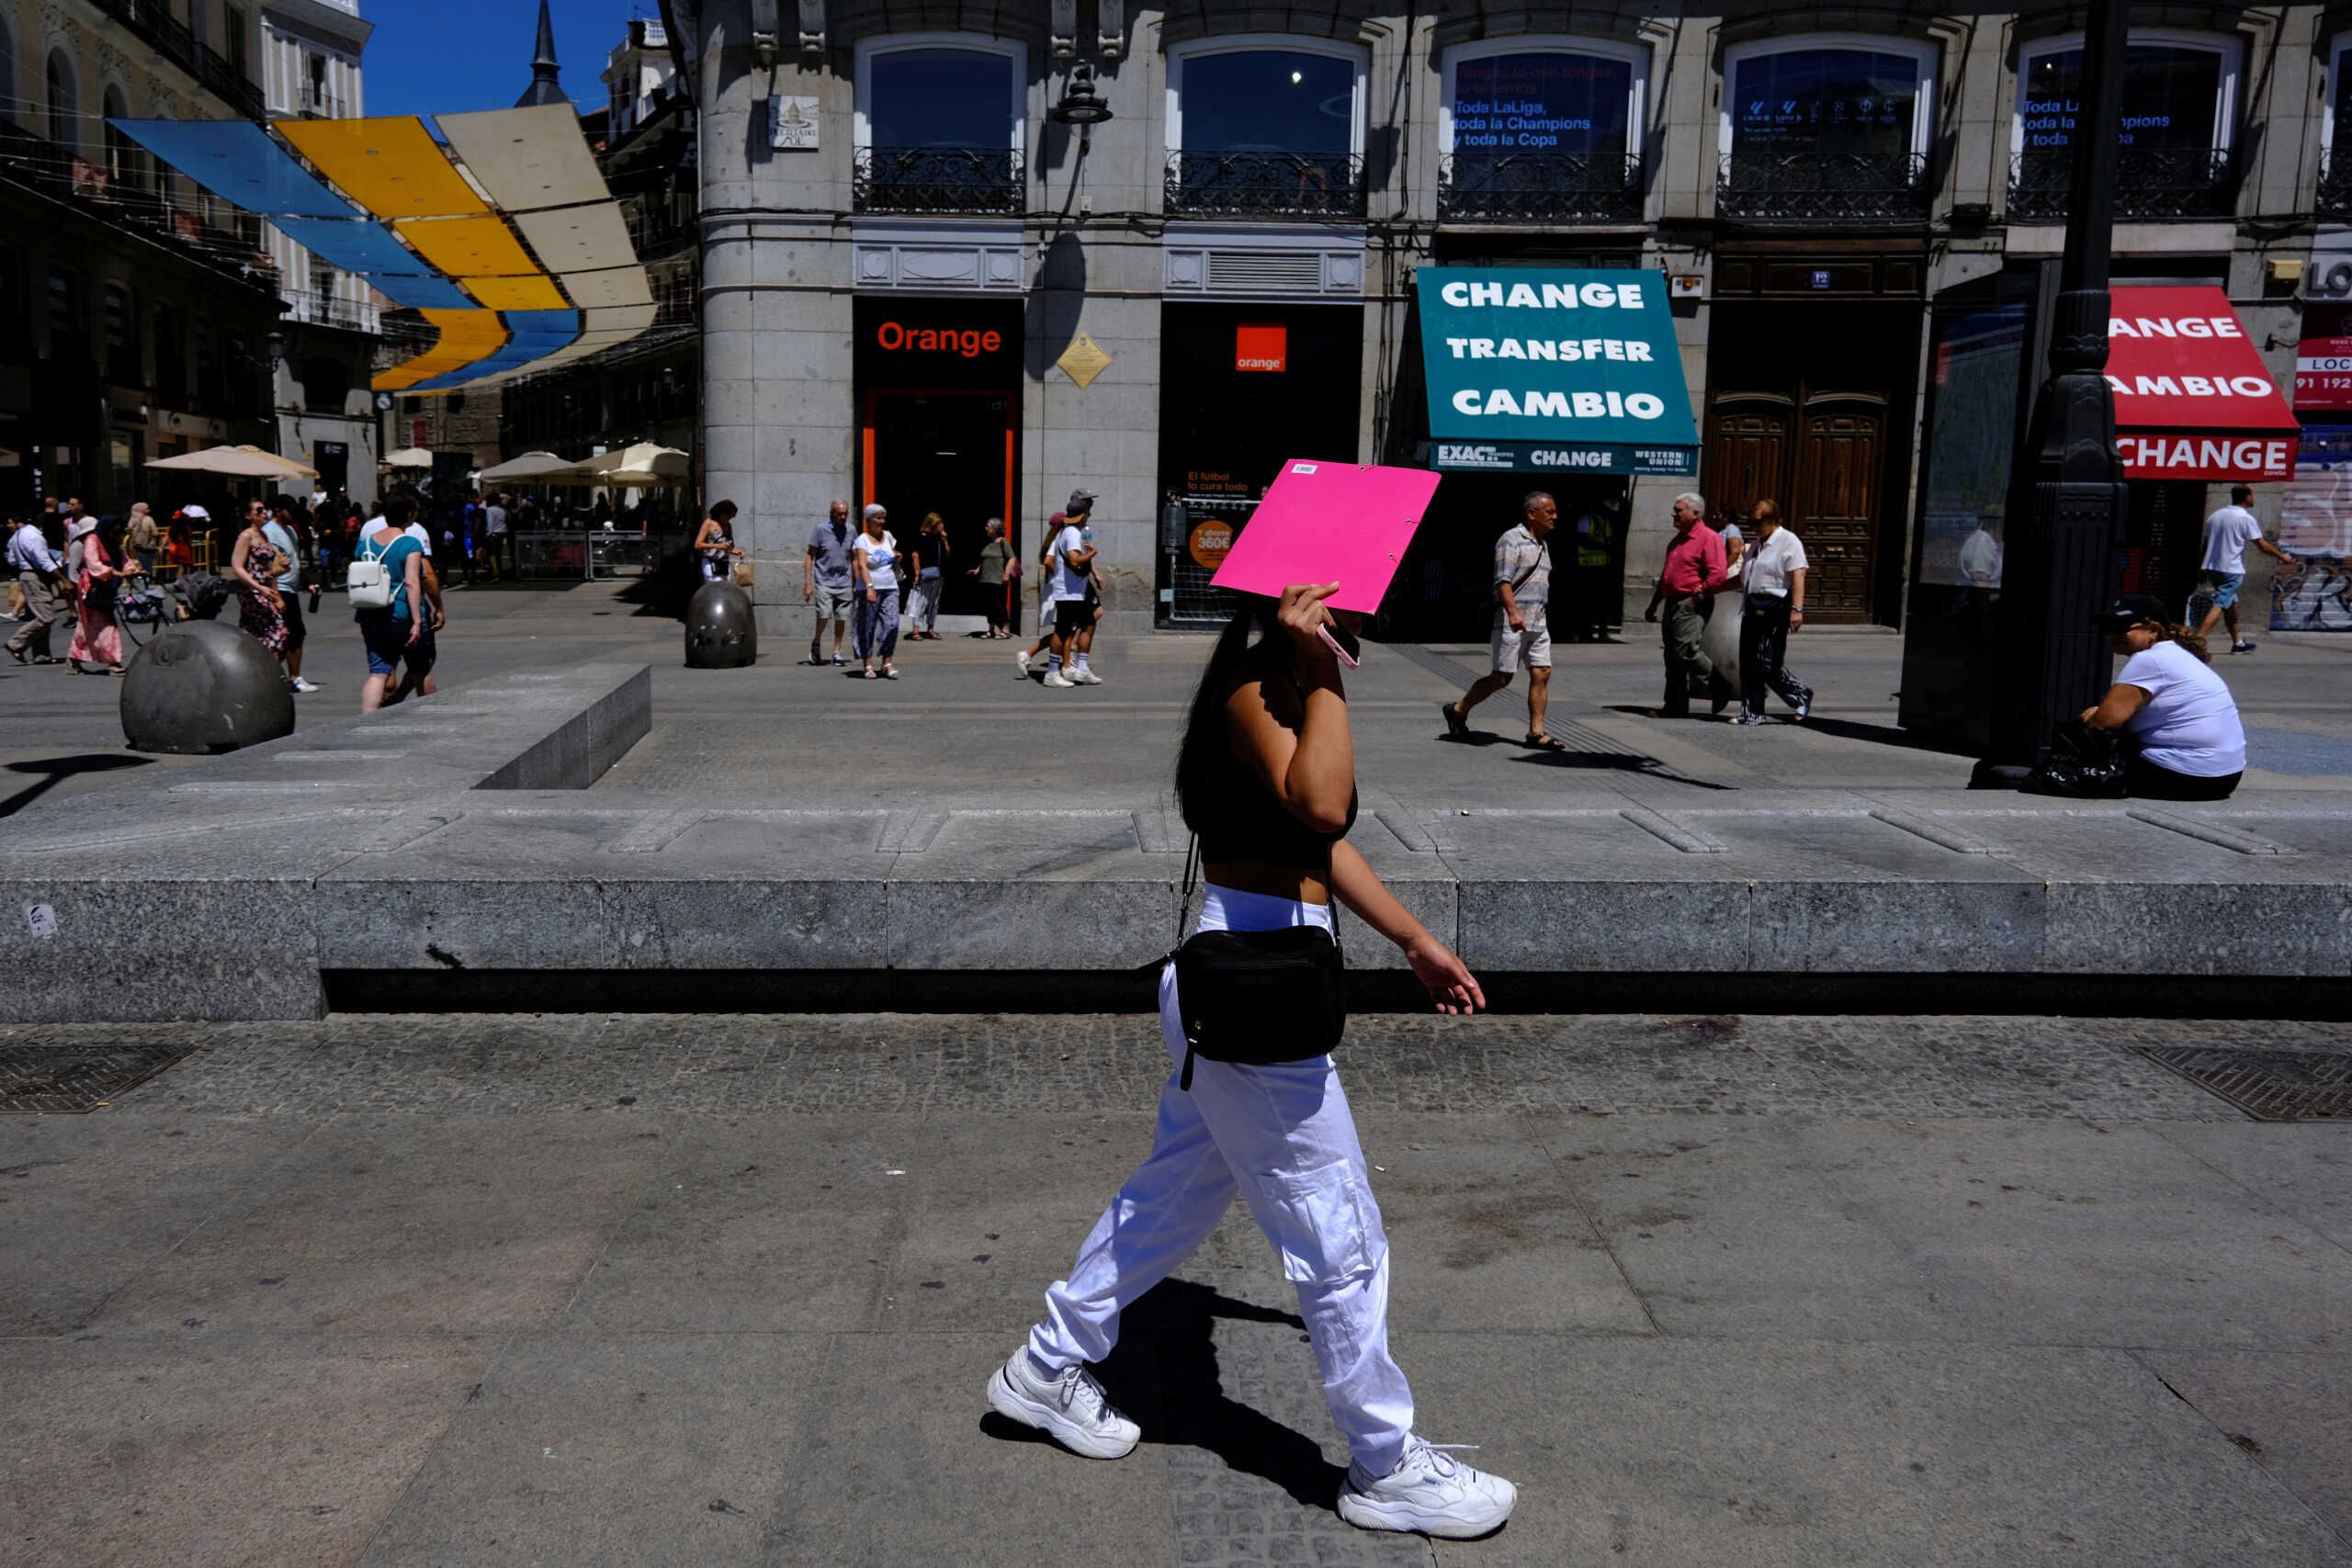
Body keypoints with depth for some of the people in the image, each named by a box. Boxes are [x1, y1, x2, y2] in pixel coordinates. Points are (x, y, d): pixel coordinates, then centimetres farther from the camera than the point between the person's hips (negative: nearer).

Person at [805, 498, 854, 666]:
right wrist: (808, 583, -8)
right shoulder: (821, 529, -4)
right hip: (824, 581, -4)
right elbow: (810, 557, -2)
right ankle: (816, 643, 10)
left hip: (844, 582, 4)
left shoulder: (850, 530, 8)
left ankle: (837, 652, 14)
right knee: (824, 615, -15)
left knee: (841, 618, 2)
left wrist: (856, 584, 16)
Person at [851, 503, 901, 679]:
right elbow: (862, 565, -18)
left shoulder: (888, 536, 13)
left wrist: (897, 557, 3)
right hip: (869, 590, -5)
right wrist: (869, 587, -31)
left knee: (891, 624, -8)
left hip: (890, 588, 5)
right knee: (867, 626, -1)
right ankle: (868, 665, 5)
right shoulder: (862, 540, -5)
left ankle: (887, 663, -2)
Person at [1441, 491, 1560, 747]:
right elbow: (1503, 581, -18)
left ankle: (1536, 731, 1)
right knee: (1502, 677, -5)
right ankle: (1458, 710, 12)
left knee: (1542, 674, -1)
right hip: (1512, 623, -8)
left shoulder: (1543, 543, 18)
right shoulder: (1511, 540, -9)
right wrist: (1513, 612, -30)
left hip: (1538, 623, 8)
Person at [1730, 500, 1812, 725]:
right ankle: (1752, 713, 10)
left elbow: (1798, 576, -15)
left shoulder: (1788, 542, -5)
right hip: (1753, 610, 8)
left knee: (1767, 665, -11)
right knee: (1748, 664, 4)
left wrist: (1796, 609, -24)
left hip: (1774, 610, -8)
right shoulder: (1757, 544, 21)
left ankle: (1801, 696, 11)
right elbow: (1744, 578, 29)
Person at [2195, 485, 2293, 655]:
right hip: (2231, 570, -8)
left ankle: (2237, 643, 26)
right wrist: (2282, 556, 9)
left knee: (2231, 603, 19)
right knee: (2219, 605, -12)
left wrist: (2202, 569, 20)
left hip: (2211, 567, 8)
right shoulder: (2245, 518, -10)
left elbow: (2206, 544, 15)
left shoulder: (2216, 515, 11)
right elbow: (2262, 545, -5)